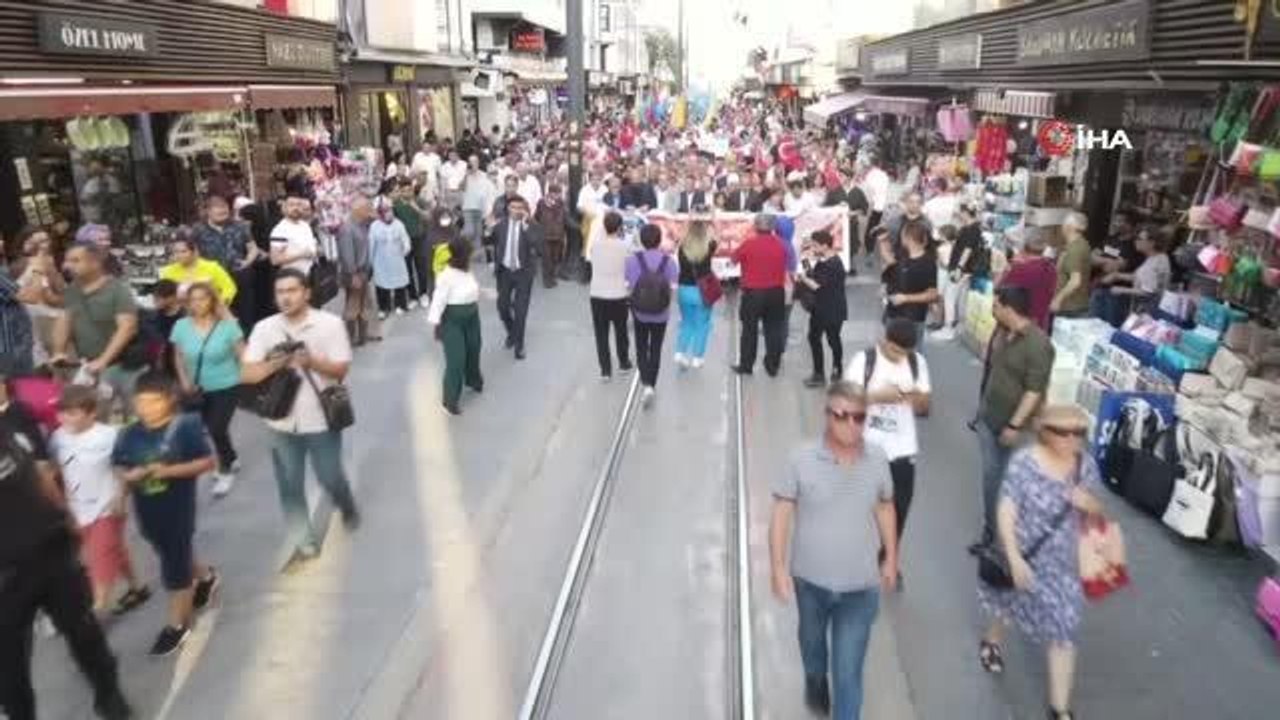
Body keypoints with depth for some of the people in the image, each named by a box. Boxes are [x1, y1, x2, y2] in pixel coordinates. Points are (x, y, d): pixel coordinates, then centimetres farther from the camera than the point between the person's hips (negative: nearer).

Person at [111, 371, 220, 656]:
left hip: (177, 507, -5)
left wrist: (170, 471, -24)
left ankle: (177, 624, 18)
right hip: (146, 510, 6)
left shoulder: (185, 426, -16)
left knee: (175, 566, 3)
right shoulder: (128, 434, -2)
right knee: (174, 556, 23)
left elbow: (208, 462, -15)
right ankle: (205, 577, 52)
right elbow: (119, 467, 7)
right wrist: (129, 475, -15)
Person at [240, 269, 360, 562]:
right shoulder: (264, 328, -2)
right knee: (290, 485, 9)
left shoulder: (330, 323, -8)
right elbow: (247, 374, -4)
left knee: (330, 478, 9)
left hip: (321, 420, -2)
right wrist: (274, 364, -23)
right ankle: (304, 541, 24)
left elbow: (341, 369, -10)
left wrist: (312, 362, -27)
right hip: (282, 422, 2)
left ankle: (348, 508, 42)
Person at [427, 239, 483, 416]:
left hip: (471, 316, 8)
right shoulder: (447, 276, -23)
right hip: (453, 320, -8)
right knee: (456, 359, -8)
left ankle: (473, 381, 52)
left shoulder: (467, 271, 0)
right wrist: (436, 323, -21)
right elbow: (439, 300, -22)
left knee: (473, 351, 25)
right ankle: (449, 399, 3)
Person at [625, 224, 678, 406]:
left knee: (641, 349, 13)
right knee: (656, 350, 16)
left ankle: (646, 384, -5)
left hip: (639, 313, 0)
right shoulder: (668, 261, -11)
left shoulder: (633, 260, -12)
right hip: (661, 315, 0)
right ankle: (651, 385, 21)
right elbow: (673, 288, -11)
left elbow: (628, 286, -10)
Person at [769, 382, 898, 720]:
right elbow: (782, 513, -11)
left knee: (849, 673, 2)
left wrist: (891, 558, 10)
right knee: (812, 639, 29)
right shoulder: (802, 460, -18)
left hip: (860, 586, 0)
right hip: (811, 579, 1)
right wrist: (777, 567, -12)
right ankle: (815, 681, 62)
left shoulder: (878, 460, -10)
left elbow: (885, 508, 6)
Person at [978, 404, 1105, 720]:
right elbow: (1006, 511, -20)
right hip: (1023, 554, -2)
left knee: (1063, 631, 2)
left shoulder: (1086, 465, -9)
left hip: (1061, 562, 2)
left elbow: (1095, 510, 6)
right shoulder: (1024, 462, -22)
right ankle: (992, 641, 58)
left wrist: (1089, 503, -19)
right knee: (1010, 601, 25)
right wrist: (1014, 558, -24)